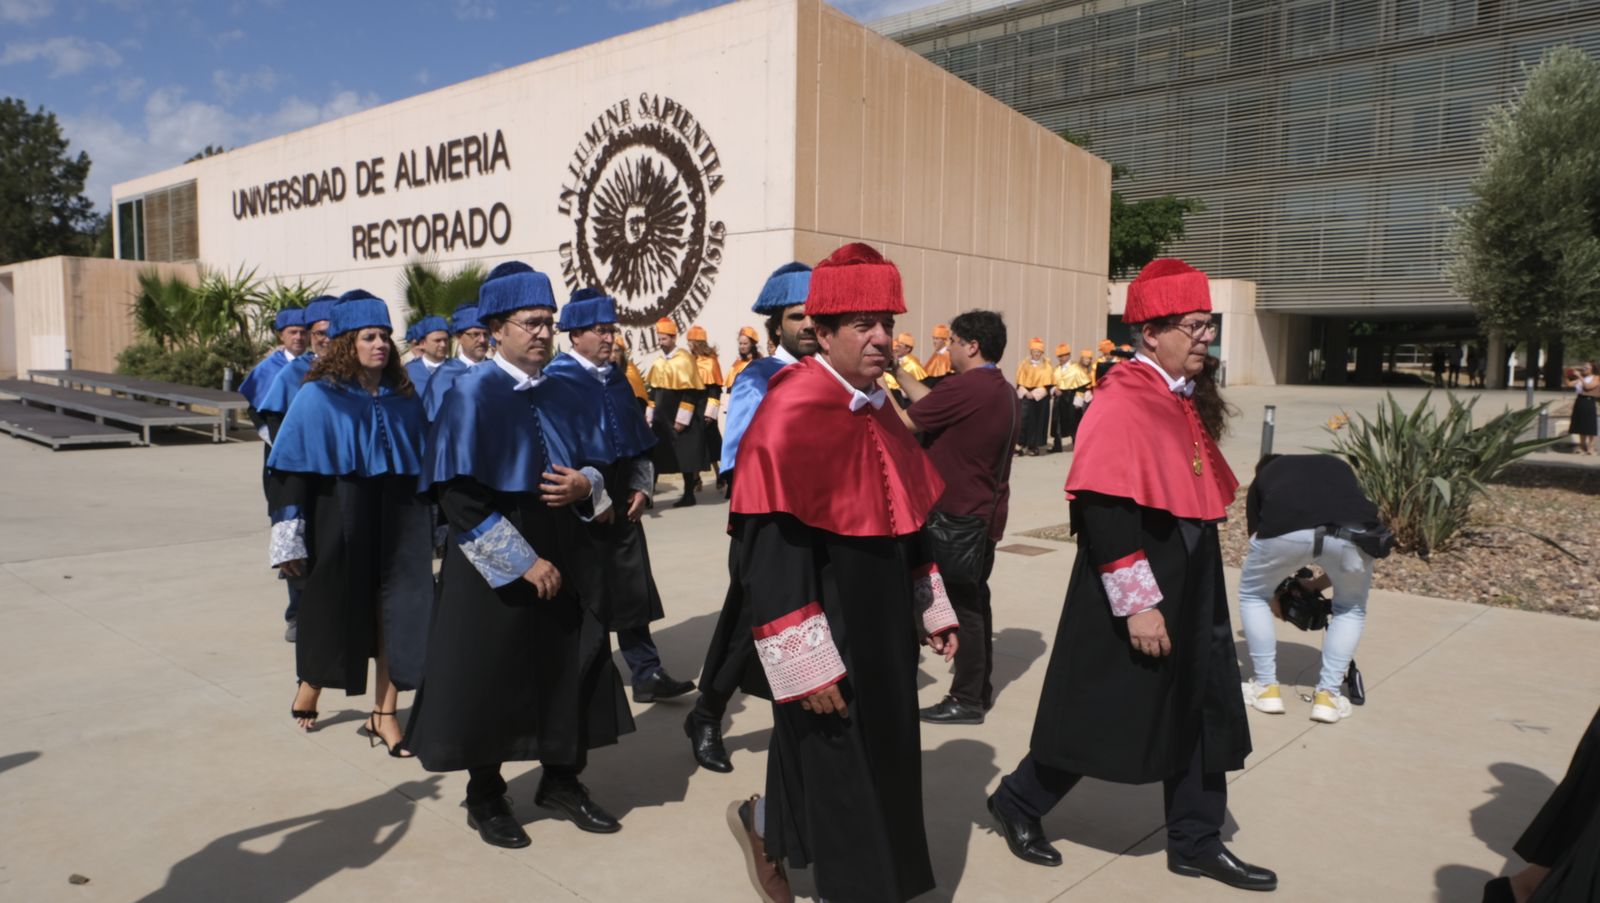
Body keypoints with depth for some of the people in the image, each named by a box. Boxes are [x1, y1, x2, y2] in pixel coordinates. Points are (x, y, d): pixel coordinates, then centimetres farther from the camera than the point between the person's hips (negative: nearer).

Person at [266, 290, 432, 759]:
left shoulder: (403, 398, 5)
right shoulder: (319, 398, -6)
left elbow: (423, 465, 11)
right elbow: (288, 467, -7)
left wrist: (432, 526, 11)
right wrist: (289, 539, -11)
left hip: (398, 523, 3)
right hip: (339, 522, -3)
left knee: (395, 612, 1)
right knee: (333, 609, 10)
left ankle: (384, 713, 12)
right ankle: (310, 684, 39)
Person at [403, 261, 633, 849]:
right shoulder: (473, 392, -12)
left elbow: (585, 464, 16)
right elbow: (459, 496, -16)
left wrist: (585, 486, -9)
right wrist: (522, 563, -18)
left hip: (561, 557, 6)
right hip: (497, 568, -6)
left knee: (570, 668, 10)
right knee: (492, 678, 6)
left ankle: (561, 782, 29)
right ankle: (485, 798, 25)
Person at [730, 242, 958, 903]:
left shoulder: (878, 411, 6)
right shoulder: (791, 413, -20)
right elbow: (768, 558, -23)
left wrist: (933, 610, 16)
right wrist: (806, 666, -23)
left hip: (882, 632, 9)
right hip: (826, 643, -9)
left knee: (881, 763, 22)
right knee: (839, 770, 7)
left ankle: (774, 829, 46)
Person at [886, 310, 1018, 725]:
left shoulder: (964, 387, -21)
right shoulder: (1004, 392, 9)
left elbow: (903, 423, -16)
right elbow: (936, 407, 15)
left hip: (958, 514, -9)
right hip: (985, 512, 9)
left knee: (961, 604, -1)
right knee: (975, 599, 17)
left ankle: (966, 700, 7)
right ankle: (980, 689, 27)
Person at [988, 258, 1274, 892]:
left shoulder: (1183, 399, 9)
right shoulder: (1121, 404, -20)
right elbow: (1103, 511, -24)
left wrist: (1194, 590, 20)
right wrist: (1137, 604, -23)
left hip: (1192, 589, 9)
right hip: (1138, 592, -9)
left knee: (1201, 712, 14)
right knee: (1102, 715, 4)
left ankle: (1196, 843, 28)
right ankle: (1017, 802, 25)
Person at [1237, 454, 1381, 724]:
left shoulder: (1262, 478, 37)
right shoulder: (1340, 467, 41)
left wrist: (1275, 598, 56)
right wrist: (1315, 585, 58)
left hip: (1284, 530, -1)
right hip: (1352, 533, 2)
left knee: (1252, 594, 30)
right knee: (1351, 608, 32)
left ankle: (1267, 687, 30)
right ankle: (1328, 695, 26)